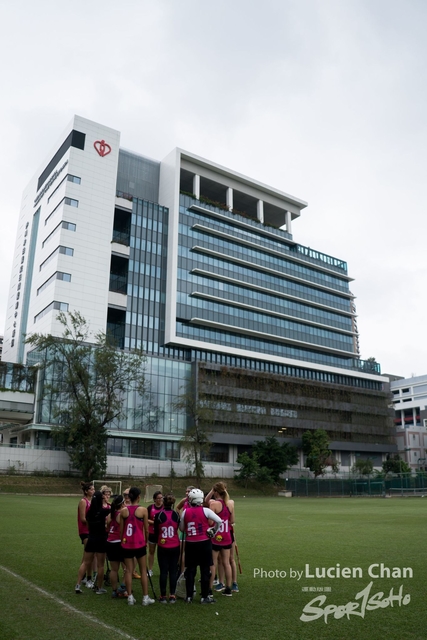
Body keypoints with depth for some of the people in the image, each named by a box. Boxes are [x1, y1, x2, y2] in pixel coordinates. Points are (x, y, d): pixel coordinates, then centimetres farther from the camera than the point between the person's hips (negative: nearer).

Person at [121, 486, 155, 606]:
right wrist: (146, 541, 13)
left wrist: (123, 541, 16)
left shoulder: (123, 511, -2)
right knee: (143, 571, 9)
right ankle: (145, 597, 13)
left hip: (126, 544, 3)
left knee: (128, 570, 10)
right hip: (139, 543, -2)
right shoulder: (143, 510, -9)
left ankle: (130, 597, 14)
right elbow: (146, 529, -3)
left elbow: (121, 529, 4)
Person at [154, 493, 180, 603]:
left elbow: (156, 531, 0)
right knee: (173, 571, 8)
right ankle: (172, 596, 11)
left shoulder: (158, 515, -11)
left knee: (163, 571, 6)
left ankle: (163, 596, 10)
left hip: (162, 547, -1)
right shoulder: (176, 515, -5)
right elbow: (177, 528, 7)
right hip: (175, 547, 1)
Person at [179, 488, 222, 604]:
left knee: (190, 570, 12)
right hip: (204, 543, -2)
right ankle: (204, 597, 13)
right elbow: (219, 521, -16)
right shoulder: (205, 510, -10)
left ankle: (189, 597, 19)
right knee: (205, 570, 8)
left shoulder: (185, 511, -2)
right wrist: (214, 531, -1)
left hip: (190, 544, 2)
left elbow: (181, 528, 6)